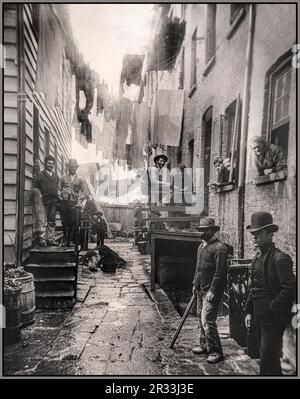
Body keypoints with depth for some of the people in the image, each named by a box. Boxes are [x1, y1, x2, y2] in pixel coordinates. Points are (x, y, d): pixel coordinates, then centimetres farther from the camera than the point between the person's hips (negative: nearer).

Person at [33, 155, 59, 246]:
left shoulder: (56, 177, 18)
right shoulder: (40, 175, 2)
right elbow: (34, 187, -1)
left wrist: (57, 195, 10)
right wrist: (39, 194, -15)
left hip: (53, 202, 5)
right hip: (43, 201, -5)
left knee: (52, 221, 7)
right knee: (43, 221, -6)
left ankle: (50, 239, 13)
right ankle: (42, 239, -1)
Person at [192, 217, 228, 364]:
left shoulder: (219, 248, -16)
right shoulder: (201, 246, 13)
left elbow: (220, 272, -20)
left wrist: (212, 291, -21)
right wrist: (195, 283, 18)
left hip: (212, 290, -9)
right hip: (201, 289, 9)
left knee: (207, 320, -9)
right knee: (201, 318, 16)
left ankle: (216, 352, 5)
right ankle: (204, 346, 31)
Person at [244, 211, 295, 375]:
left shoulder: (280, 258, -16)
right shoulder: (257, 258, 11)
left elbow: (289, 289, -21)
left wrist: (271, 309, -16)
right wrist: (248, 311, 12)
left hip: (273, 319, -8)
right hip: (258, 316, 9)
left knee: (267, 362, -2)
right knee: (264, 355, 19)